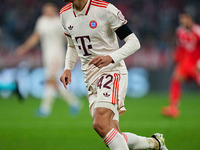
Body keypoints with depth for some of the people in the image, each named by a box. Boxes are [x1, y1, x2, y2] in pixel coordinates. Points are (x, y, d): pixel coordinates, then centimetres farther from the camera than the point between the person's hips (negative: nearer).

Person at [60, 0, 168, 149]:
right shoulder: (65, 14, 8)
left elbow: (134, 42, -10)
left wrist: (110, 57, -25)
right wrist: (68, 68, 7)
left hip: (112, 72, -7)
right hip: (91, 79, 7)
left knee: (101, 124, -28)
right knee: (114, 137, 1)